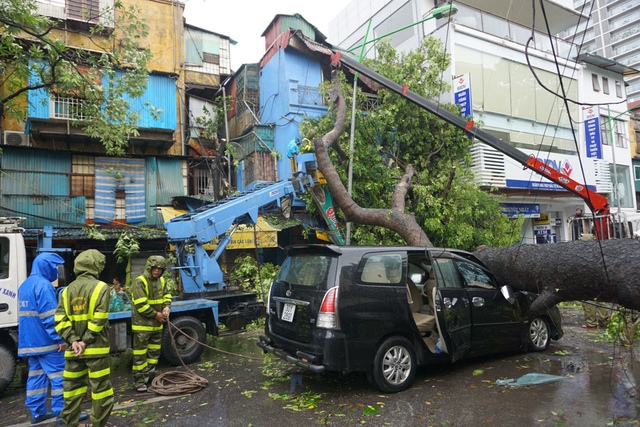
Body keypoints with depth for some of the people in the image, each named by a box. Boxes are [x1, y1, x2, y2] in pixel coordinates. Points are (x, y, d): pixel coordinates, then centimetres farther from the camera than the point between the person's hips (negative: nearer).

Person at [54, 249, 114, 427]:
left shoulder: (68, 290, 9)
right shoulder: (101, 287, -7)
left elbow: (60, 320, 0)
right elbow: (99, 319, -17)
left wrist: (73, 341, -4)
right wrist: (86, 341, -10)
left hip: (73, 349, 6)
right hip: (96, 348, -5)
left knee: (73, 387, 16)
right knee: (100, 389, 4)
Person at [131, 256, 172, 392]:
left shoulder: (161, 281, 8)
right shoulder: (140, 282, -17)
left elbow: (166, 295, 15)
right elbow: (140, 304, -20)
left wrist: (167, 307, -6)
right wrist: (155, 314, -17)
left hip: (157, 324, 8)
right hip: (142, 324, -8)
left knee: (154, 351, 17)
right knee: (140, 353, -2)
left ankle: (149, 376, 31)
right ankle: (139, 381, 7)